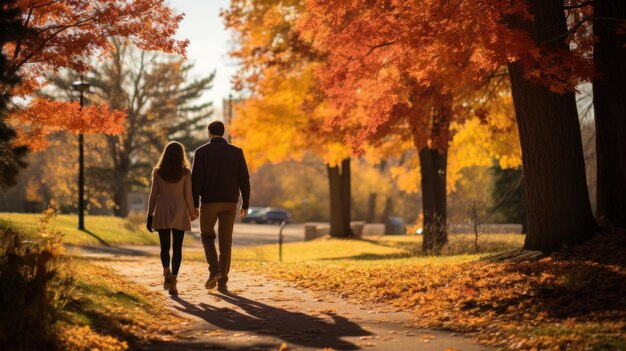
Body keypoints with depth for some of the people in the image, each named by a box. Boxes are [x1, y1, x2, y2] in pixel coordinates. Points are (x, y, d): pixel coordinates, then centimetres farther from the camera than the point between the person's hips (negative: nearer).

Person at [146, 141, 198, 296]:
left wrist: (150, 216, 8)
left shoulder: (158, 172, 1)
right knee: (177, 248, 3)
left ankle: (167, 272, -17)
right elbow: (188, 195, -1)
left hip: (162, 213, 1)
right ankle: (173, 282, -2)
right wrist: (193, 213, 13)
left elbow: (153, 195, 2)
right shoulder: (185, 172, -3)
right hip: (180, 213, -1)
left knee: (165, 247, 9)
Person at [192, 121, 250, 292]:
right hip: (230, 202, 2)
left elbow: (196, 180, -8)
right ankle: (222, 281, 6)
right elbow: (244, 179, 1)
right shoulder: (236, 152, 3)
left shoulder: (201, 152, -3)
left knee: (207, 237, 15)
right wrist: (245, 204, 7)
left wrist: (194, 205, -4)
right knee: (225, 241, 7)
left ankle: (214, 270, -7)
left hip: (209, 202, -2)